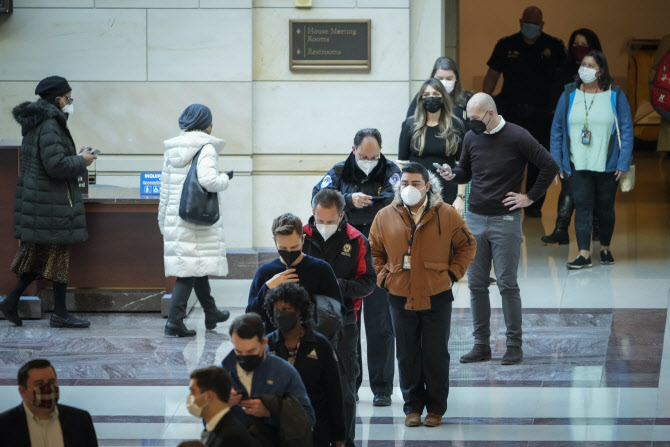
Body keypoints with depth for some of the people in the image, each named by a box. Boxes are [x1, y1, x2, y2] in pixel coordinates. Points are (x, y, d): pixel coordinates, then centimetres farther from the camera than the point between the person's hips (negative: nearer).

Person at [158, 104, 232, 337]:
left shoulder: (172, 150, 11)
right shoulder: (206, 148, -10)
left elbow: (165, 187, 14)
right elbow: (208, 180, -25)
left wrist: (164, 221, 20)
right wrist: (225, 178, -4)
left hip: (175, 219, 7)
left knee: (197, 266, 17)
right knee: (190, 270, -3)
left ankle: (211, 313, 28)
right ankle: (174, 322, -6)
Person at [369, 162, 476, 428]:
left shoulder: (446, 215, -3)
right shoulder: (386, 217, 2)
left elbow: (467, 246, 8)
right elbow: (374, 251, 15)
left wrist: (452, 273, -1)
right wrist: (384, 277, 3)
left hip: (437, 297, -2)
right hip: (401, 297, 2)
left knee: (436, 356, 3)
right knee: (407, 356, 7)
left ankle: (436, 408, 15)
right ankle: (412, 407, 18)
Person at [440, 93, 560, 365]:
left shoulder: (517, 137, -9)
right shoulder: (472, 138, 7)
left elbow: (550, 166, -7)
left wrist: (530, 197, -6)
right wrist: (452, 175, -2)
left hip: (505, 221, -5)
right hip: (475, 220, 5)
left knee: (507, 284, -3)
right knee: (476, 284, 6)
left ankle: (514, 345, 4)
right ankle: (481, 345, 13)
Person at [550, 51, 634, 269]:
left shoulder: (615, 96, 0)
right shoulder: (569, 95, 4)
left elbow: (627, 130, 0)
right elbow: (557, 130, 7)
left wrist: (623, 163, -7)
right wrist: (556, 163, 1)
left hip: (607, 165, 0)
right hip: (578, 165, 0)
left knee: (605, 208, 9)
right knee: (582, 207, -8)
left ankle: (605, 248, 27)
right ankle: (584, 255, -11)